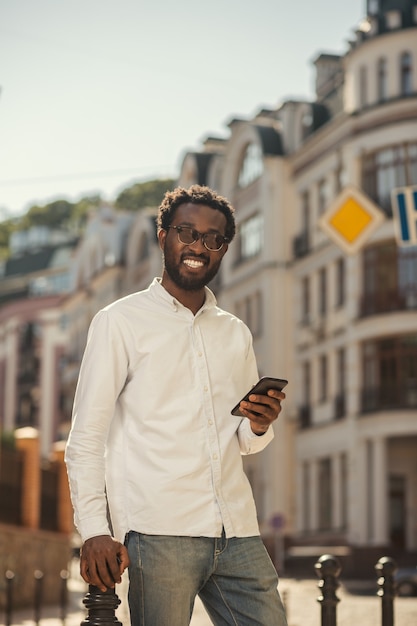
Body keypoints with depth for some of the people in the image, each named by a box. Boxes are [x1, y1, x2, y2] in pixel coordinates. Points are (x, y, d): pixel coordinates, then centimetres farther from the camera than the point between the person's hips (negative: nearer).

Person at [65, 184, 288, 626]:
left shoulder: (236, 334, 20)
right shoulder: (121, 322, 4)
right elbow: (85, 439, 0)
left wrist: (258, 426, 1)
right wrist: (95, 531, -10)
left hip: (237, 531, 5)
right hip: (158, 531, -5)